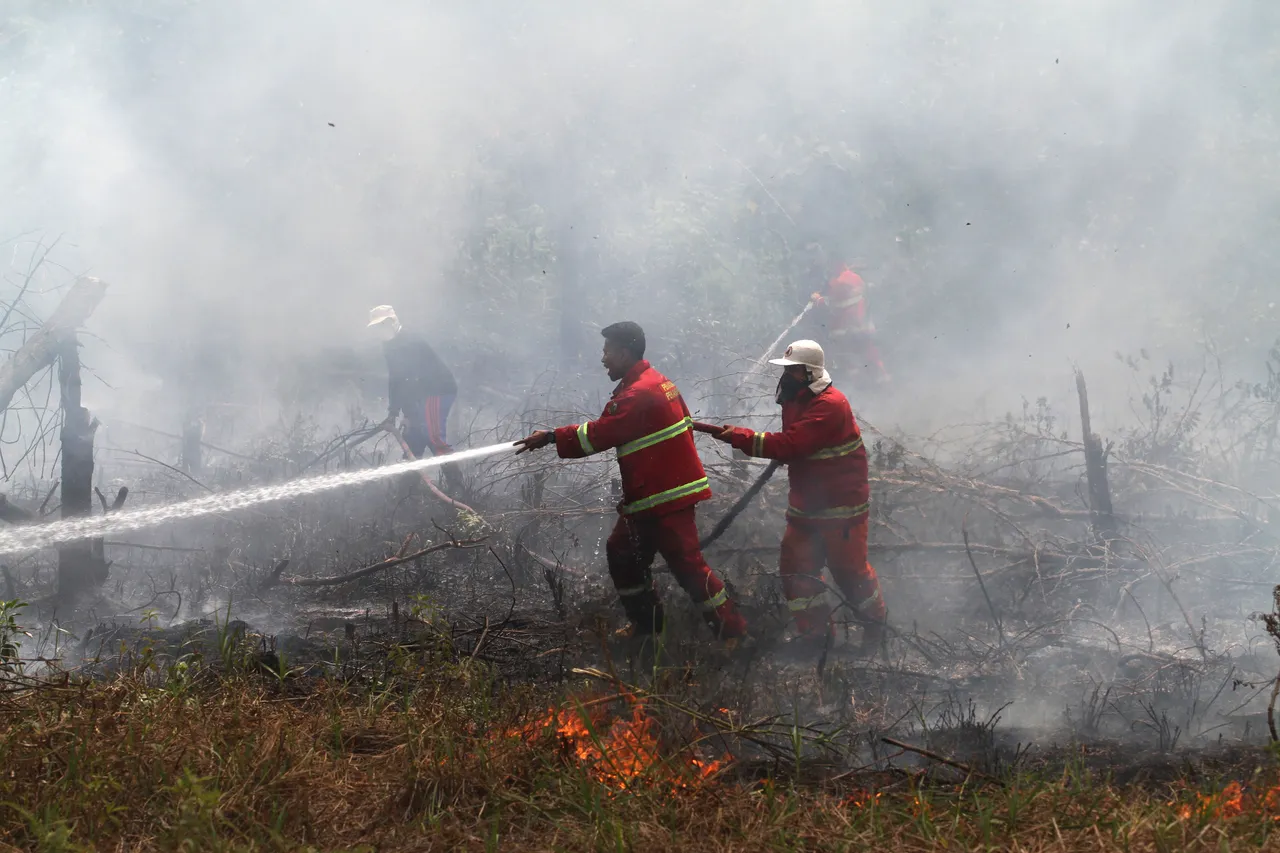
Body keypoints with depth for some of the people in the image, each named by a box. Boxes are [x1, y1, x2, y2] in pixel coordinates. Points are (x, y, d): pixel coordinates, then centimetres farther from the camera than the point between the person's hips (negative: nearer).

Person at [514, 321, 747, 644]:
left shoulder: (638, 394, -21)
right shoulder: (656, 382, 12)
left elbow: (598, 435, -21)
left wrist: (551, 437, -15)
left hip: (667, 496, -11)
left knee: (686, 563, -7)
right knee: (622, 551, 17)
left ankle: (730, 629, -1)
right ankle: (644, 621, 27)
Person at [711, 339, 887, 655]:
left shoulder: (830, 406, -25)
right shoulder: (795, 400, 7)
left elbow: (789, 445, -31)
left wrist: (740, 437, -29)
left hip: (841, 504, -9)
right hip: (805, 504, 9)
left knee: (849, 568, 1)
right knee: (795, 564, 4)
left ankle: (875, 625, 22)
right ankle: (814, 630, 13)